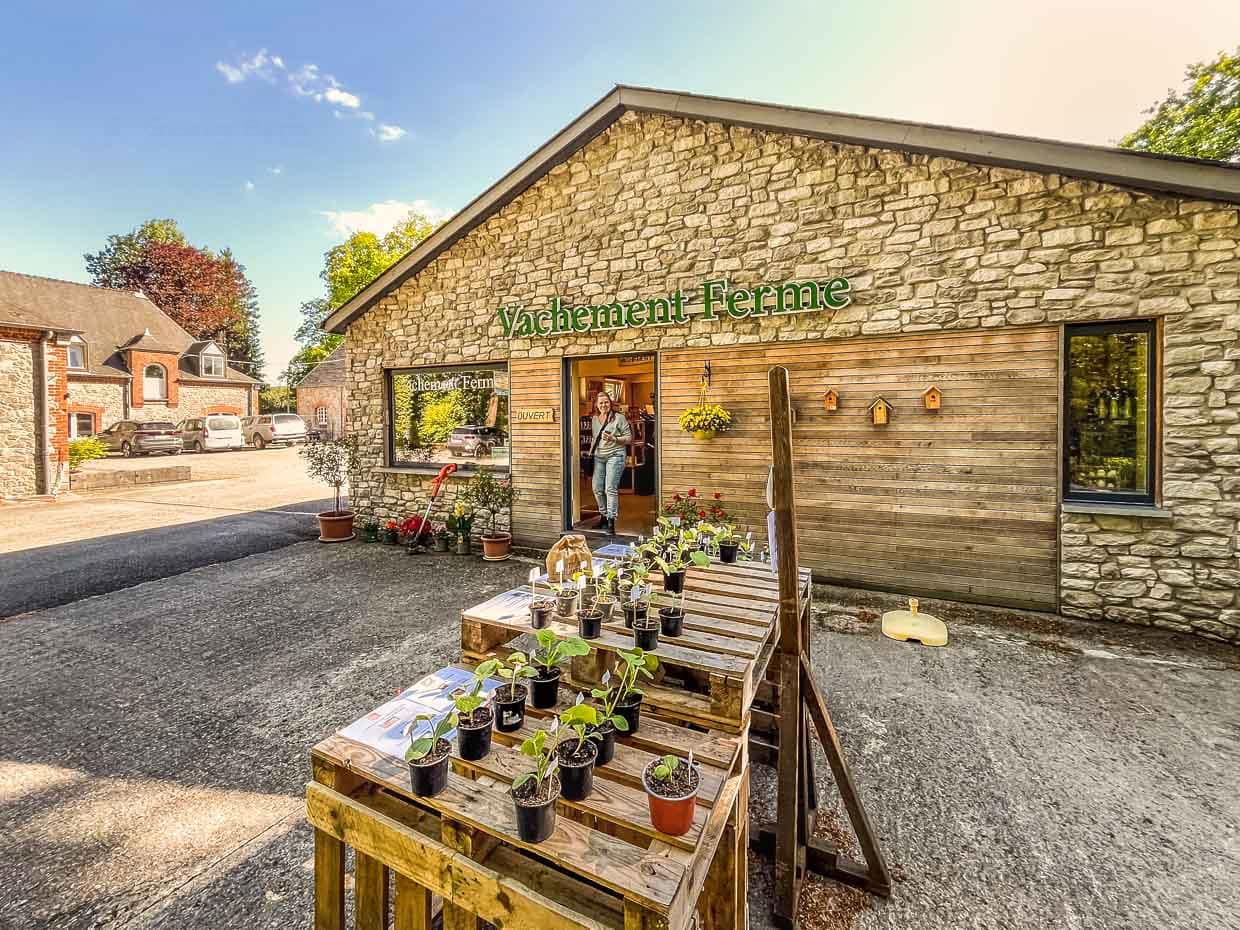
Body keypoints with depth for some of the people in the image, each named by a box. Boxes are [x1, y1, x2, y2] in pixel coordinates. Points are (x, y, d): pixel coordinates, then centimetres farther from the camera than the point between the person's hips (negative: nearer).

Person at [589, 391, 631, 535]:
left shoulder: (619, 417, -5)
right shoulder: (594, 419, 13)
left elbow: (629, 438, -5)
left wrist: (614, 439, -18)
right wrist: (591, 451, 16)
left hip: (615, 455, -6)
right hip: (599, 457, 6)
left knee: (610, 488, -13)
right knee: (597, 488, 7)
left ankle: (611, 522, -9)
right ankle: (604, 516, 26)